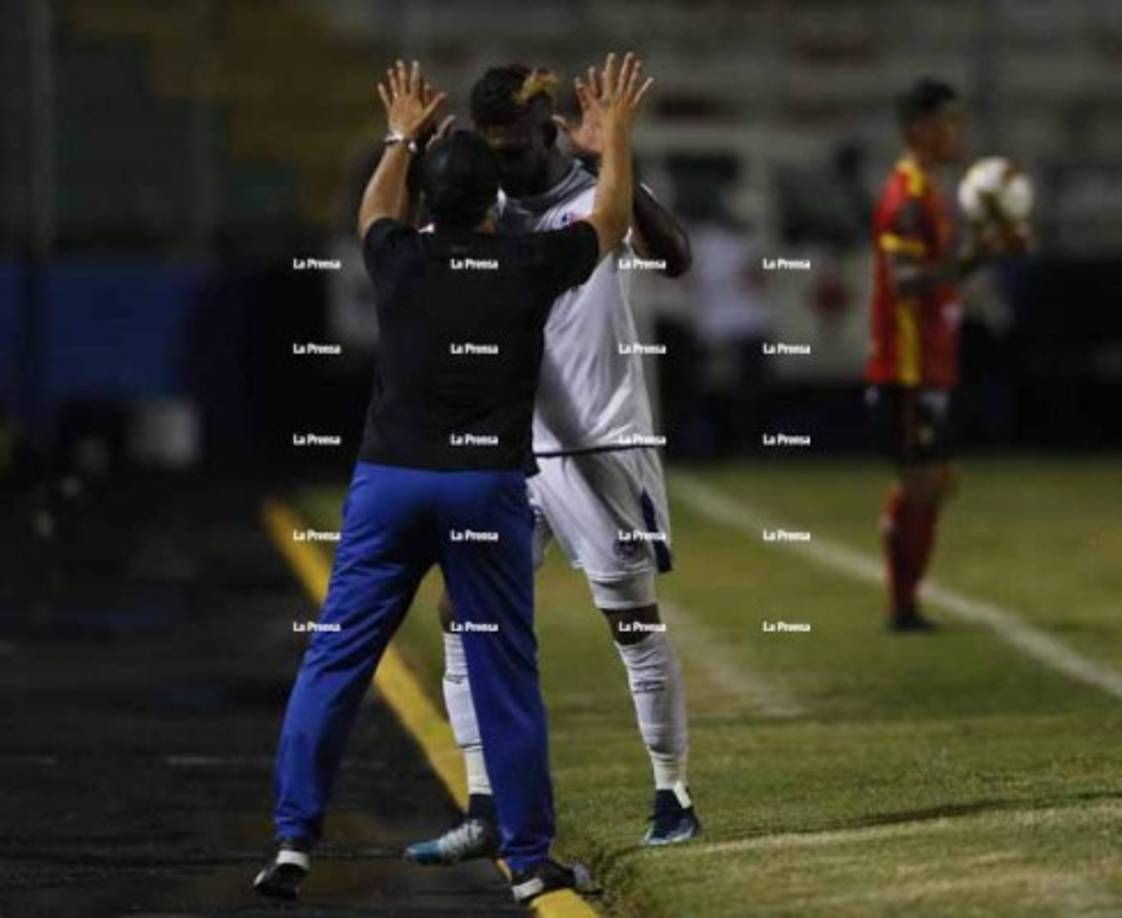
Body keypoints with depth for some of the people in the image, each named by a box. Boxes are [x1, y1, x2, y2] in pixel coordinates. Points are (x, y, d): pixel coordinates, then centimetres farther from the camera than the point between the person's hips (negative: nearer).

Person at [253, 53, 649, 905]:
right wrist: (617, 133, 32)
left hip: (389, 479, 1)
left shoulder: (401, 260, 4)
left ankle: (294, 842, -2)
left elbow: (373, 214, 30)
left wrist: (401, 136, 43)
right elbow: (610, 220, 19)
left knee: (335, 659, 3)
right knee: (506, 675, 4)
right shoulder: (530, 266, -1)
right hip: (486, 485, -1)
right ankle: (530, 861, 8)